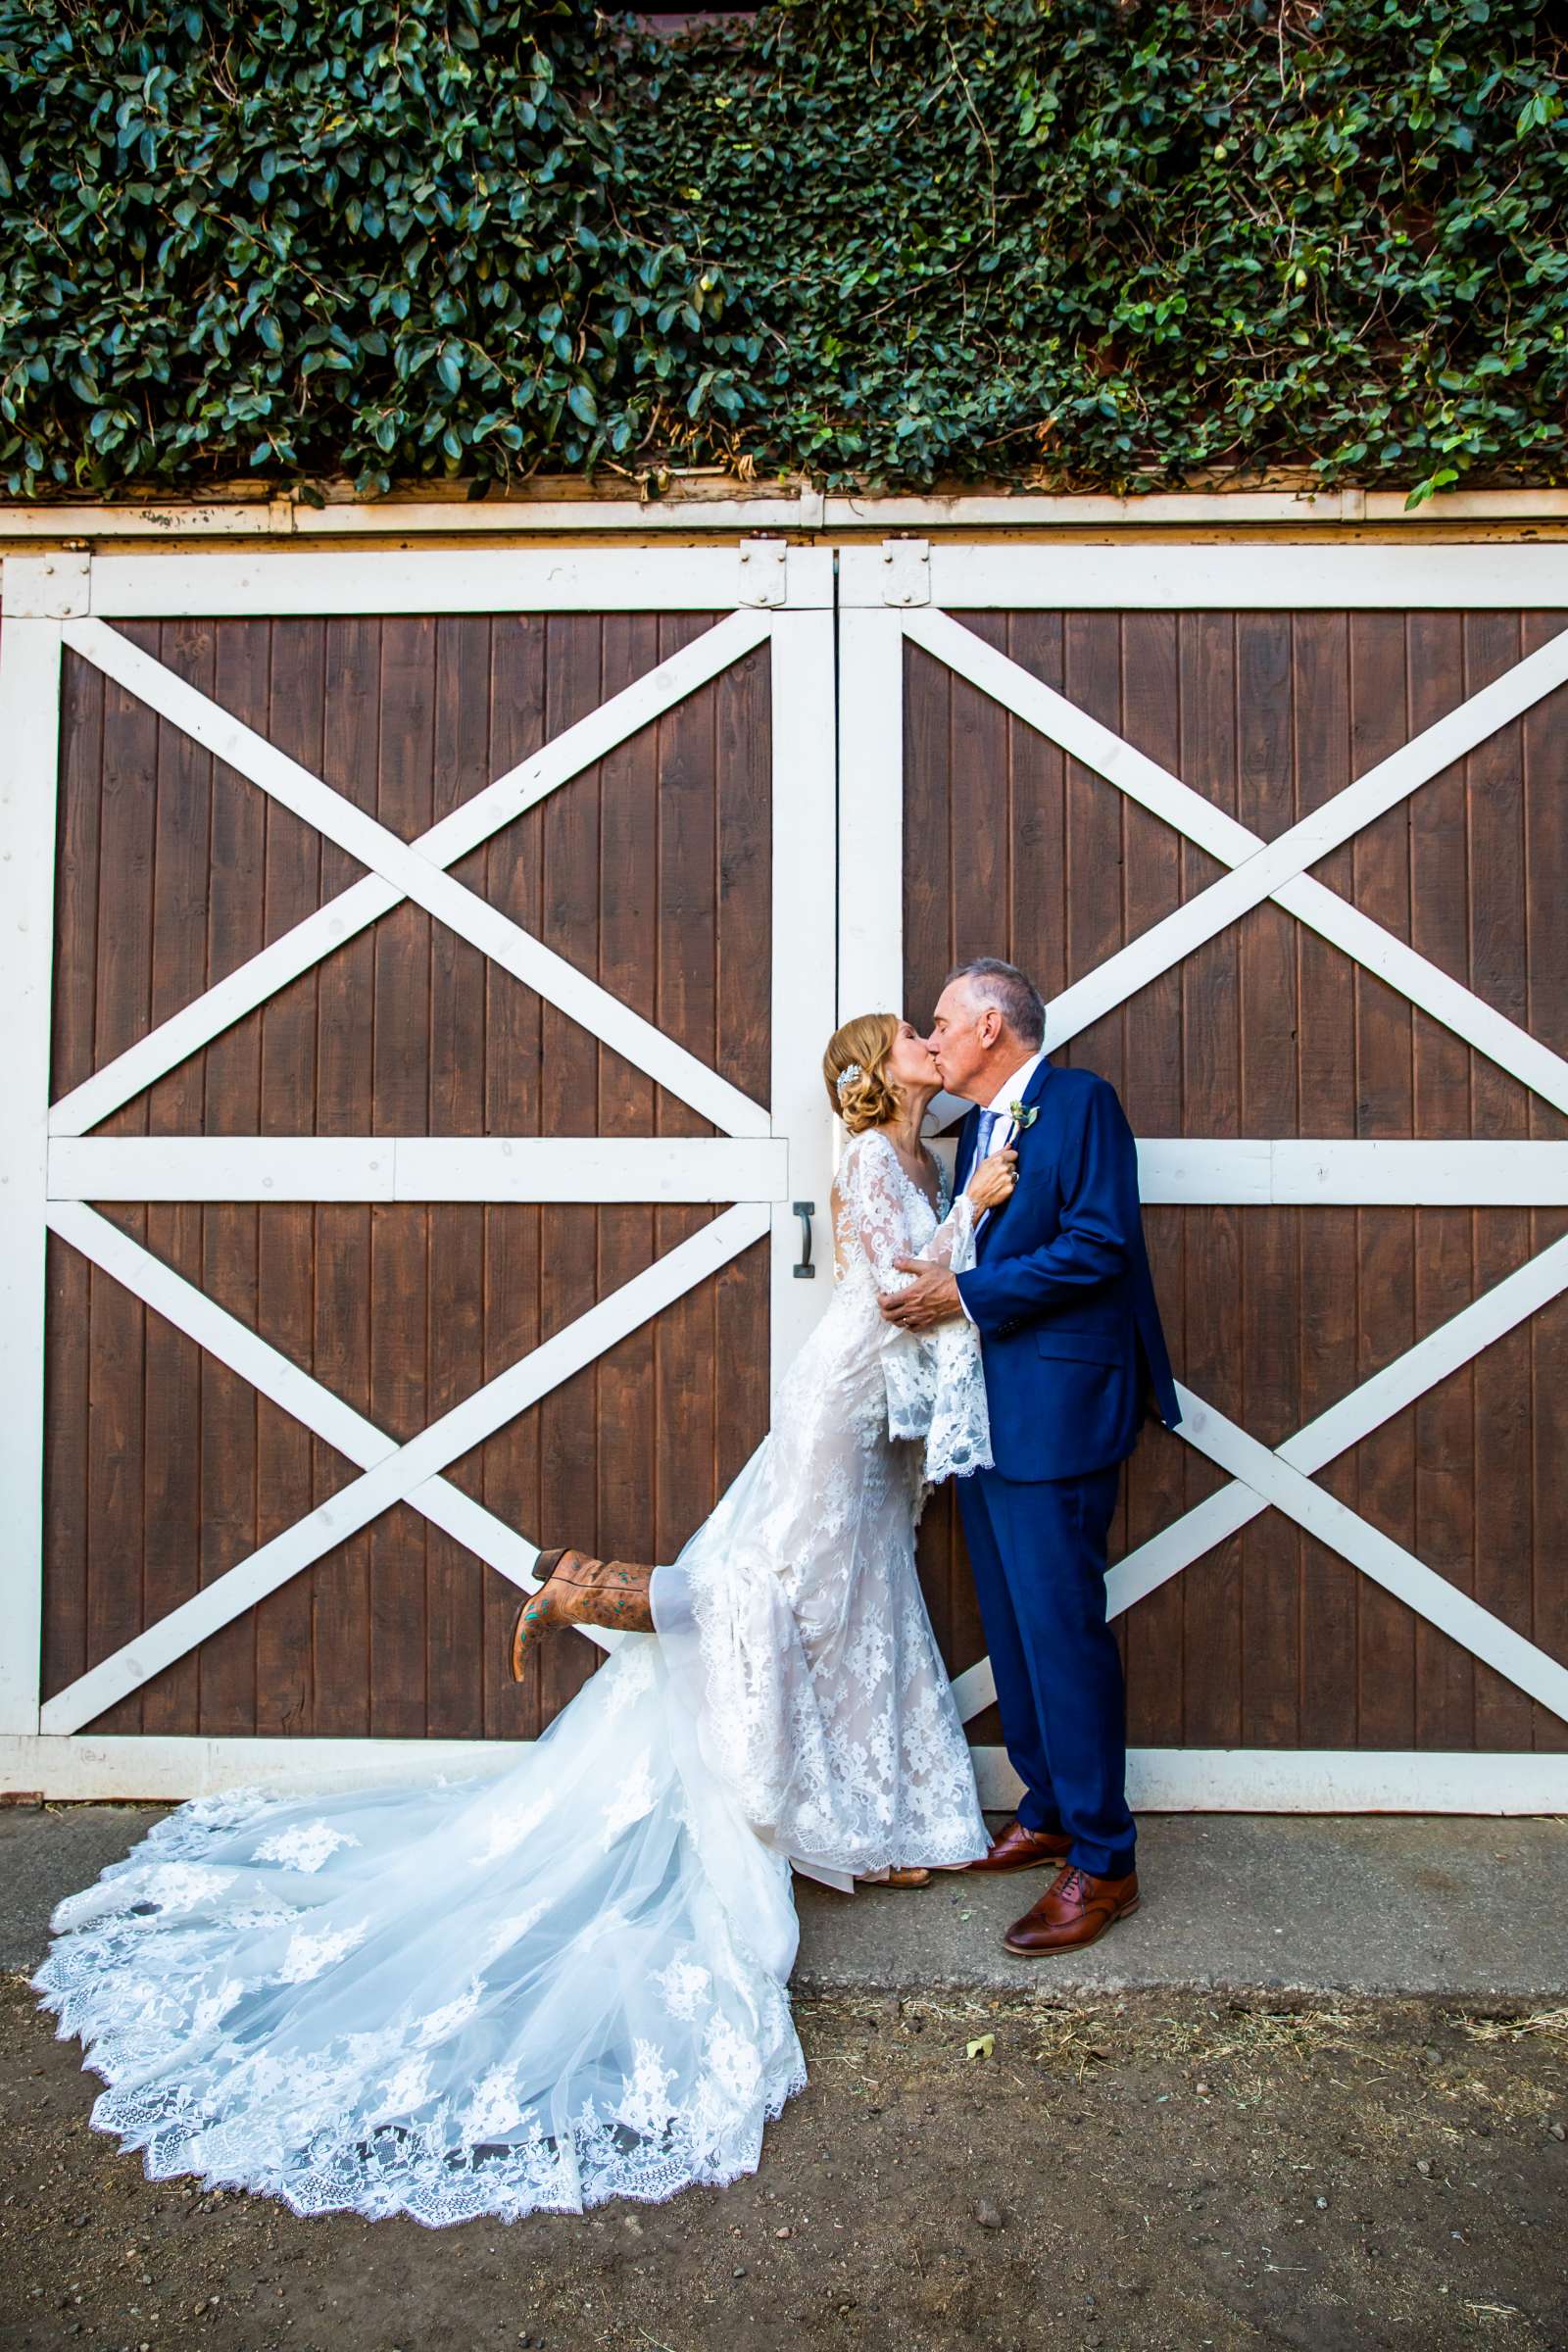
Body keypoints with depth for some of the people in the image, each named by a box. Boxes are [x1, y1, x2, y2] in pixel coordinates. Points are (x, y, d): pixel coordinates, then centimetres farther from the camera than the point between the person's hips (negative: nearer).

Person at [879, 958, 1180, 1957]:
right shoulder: (977, 1125, 18)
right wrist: (924, 1282, 1)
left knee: (1062, 1626, -5)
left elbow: (1099, 1244, -18)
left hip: (1056, 1407, -9)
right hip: (987, 1412, 9)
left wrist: (966, 1295, -17)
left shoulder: (1080, 1099, -8)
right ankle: (1045, 1816, 30)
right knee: (1013, 1626, 16)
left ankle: (1103, 1862, 9)